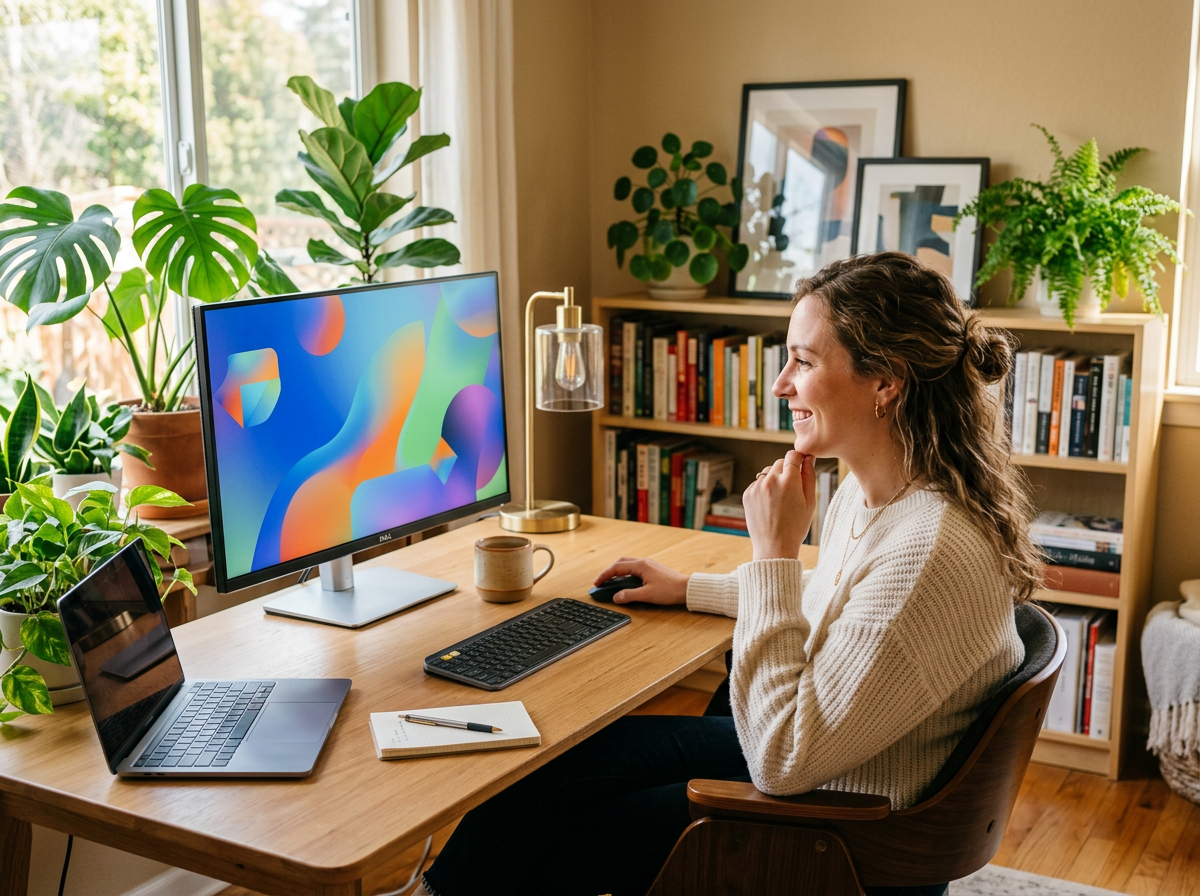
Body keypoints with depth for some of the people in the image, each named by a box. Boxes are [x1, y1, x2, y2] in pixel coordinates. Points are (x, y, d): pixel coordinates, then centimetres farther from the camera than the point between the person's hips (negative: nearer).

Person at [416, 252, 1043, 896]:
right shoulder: (866, 491, -3)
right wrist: (691, 588, 23)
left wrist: (773, 552, -28)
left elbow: (782, 762, -31)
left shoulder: (935, 552, -33)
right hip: (794, 754, 8)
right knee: (546, 770, 9)